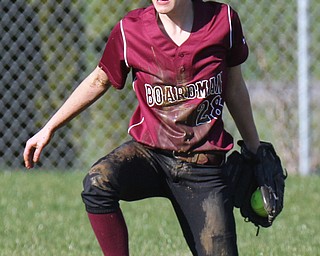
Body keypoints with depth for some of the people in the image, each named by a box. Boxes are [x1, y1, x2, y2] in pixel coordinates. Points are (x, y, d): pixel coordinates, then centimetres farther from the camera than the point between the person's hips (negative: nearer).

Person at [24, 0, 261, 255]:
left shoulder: (222, 21, -5)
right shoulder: (130, 30, -7)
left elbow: (234, 88, 11)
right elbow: (98, 81, 11)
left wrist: (254, 148, 20)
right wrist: (49, 128, 12)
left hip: (203, 167, 1)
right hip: (150, 151, -1)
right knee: (98, 182, -32)